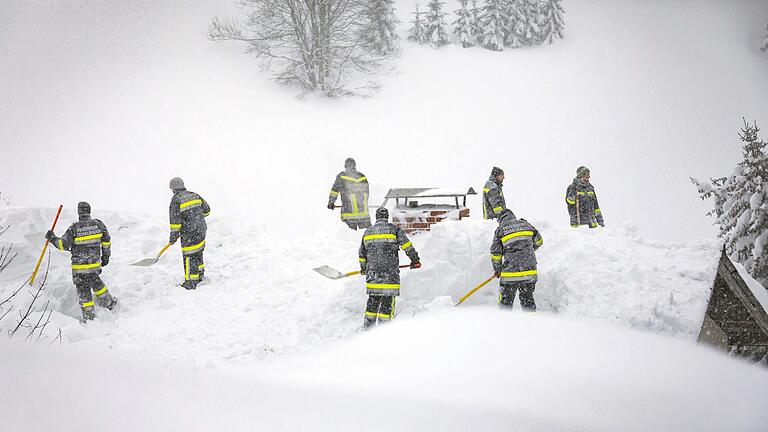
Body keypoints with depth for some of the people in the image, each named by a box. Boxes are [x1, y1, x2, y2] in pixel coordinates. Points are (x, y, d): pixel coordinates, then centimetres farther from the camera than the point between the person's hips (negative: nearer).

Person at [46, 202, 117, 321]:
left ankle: (90, 317, 12)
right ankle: (109, 303, 40)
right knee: (95, 282, 30)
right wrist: (106, 256, 23)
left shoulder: (74, 228, -17)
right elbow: (106, 241, 8)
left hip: (80, 267, -4)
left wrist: (52, 238, 7)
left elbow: (63, 245, -10)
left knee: (84, 290, 6)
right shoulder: (98, 224, -4)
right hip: (95, 264, 4)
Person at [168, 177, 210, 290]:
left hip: (189, 235, -7)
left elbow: (175, 221, -14)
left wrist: (173, 237, -3)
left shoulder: (175, 201, -13)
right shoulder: (194, 196, 7)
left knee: (189, 257, 2)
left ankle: (191, 283, 8)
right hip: (201, 230, 8)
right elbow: (206, 210, 16)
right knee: (198, 254, 23)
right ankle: (200, 276, 39)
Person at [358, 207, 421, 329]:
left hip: (372, 272, 4)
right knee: (388, 297, 1)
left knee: (374, 296, 14)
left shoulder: (367, 232, 12)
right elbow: (407, 245, -2)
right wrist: (415, 260, 8)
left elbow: (362, 253, 19)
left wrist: (363, 268, 33)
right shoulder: (394, 229, -1)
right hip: (390, 272, -4)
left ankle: (368, 323, 14)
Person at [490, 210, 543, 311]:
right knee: (528, 299, 15)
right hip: (530, 270, 4)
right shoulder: (525, 224, 10)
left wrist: (497, 269, 14)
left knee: (506, 301, 6)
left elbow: (495, 253, 0)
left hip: (510, 273, -4)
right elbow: (539, 241, 22)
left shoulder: (500, 230, 0)